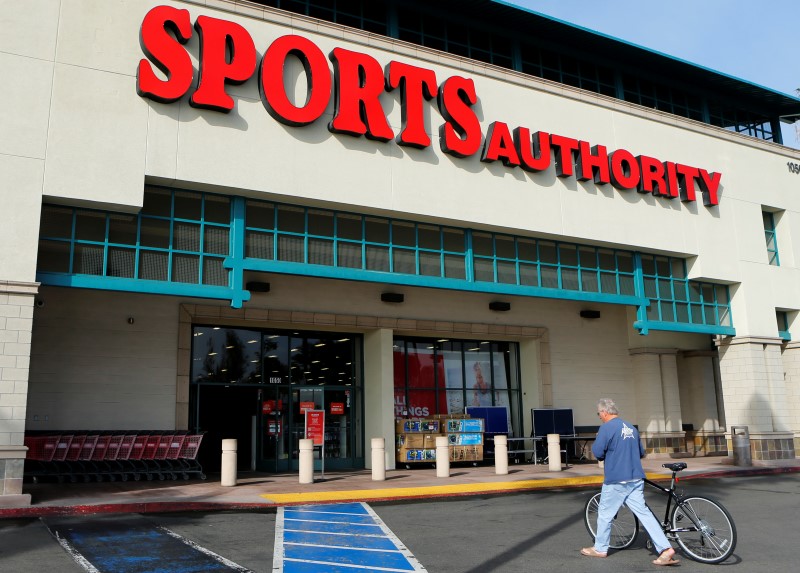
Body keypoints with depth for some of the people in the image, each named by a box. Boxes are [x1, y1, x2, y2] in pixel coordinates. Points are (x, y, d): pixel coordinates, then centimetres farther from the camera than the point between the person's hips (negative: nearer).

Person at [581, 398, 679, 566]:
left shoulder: (607, 428, -11)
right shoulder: (631, 427, 13)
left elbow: (597, 452, -13)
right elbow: (641, 453, 22)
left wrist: (596, 443, 7)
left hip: (616, 480, -7)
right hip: (636, 479, 7)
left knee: (605, 514, 9)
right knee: (643, 512, 5)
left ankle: (600, 549, 20)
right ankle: (665, 549, -4)